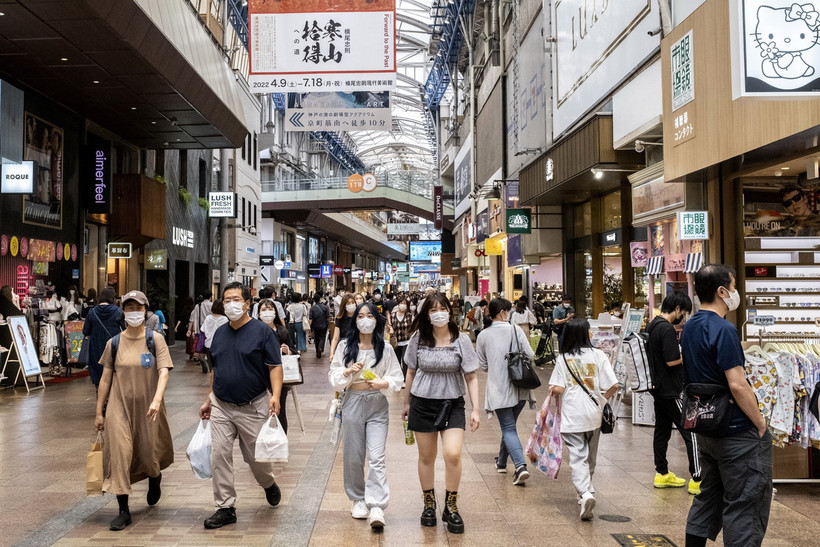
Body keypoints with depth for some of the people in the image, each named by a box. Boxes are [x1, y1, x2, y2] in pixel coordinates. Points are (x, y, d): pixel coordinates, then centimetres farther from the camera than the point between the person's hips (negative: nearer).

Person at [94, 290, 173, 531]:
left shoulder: (155, 340, -3)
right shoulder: (114, 343, 3)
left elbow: (163, 371, -13)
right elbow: (105, 378, 7)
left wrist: (157, 399, -29)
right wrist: (99, 412, 7)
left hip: (147, 408, -1)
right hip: (119, 406, 1)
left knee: (148, 455, 8)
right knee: (119, 454, -8)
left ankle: (155, 478, 45)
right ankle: (123, 511, 2)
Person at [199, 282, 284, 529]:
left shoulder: (263, 331, -7)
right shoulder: (220, 333, 9)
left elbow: (275, 366, -10)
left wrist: (275, 395, -23)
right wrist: (209, 400, 16)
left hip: (253, 407, -4)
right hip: (221, 407, 4)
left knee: (257, 457, 7)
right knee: (219, 456, -1)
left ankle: (269, 484, 39)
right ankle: (226, 507, 10)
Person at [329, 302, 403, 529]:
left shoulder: (385, 348, 1)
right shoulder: (345, 346, 3)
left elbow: (397, 378, 4)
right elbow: (333, 376, 3)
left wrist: (384, 383, -16)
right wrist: (348, 371, -16)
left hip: (377, 405, -1)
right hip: (352, 402, 2)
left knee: (376, 457, -10)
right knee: (353, 457, 9)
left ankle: (376, 508, -12)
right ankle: (359, 500, 27)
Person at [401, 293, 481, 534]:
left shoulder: (461, 340, -7)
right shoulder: (418, 339, -2)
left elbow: (471, 377, -3)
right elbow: (411, 371, 10)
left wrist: (475, 409, -7)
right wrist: (407, 403, 14)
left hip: (452, 403, -1)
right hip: (422, 403, 2)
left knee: (453, 454, -16)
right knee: (426, 457, 10)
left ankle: (451, 508, 5)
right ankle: (429, 505, 31)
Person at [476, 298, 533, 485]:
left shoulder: (483, 335, -2)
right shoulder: (515, 329, -4)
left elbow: (483, 365, 5)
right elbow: (530, 355, -6)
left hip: (499, 389, -2)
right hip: (519, 387, 2)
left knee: (508, 428, -1)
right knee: (509, 425, 20)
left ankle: (521, 466, -18)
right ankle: (501, 461, 34)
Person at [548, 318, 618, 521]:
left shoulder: (563, 358, -2)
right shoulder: (598, 355, -2)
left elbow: (557, 389, -9)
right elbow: (613, 385, -7)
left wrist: (553, 391, 13)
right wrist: (603, 399, 11)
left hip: (572, 416, -1)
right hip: (593, 415, 1)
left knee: (577, 458, -3)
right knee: (590, 457, 19)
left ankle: (585, 492, -22)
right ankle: (587, 488, 31)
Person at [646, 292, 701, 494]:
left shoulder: (653, 325, 11)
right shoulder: (667, 329, -20)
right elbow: (672, 360, -23)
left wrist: (683, 349, 13)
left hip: (660, 389, 10)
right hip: (672, 391, -10)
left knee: (662, 431, 14)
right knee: (691, 432, -5)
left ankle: (662, 474, 22)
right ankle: (697, 480, -4)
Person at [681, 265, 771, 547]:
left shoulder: (689, 327, 9)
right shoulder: (724, 329, -20)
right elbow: (737, 385, -24)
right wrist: (761, 423, -12)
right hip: (738, 432, -9)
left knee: (709, 495, 19)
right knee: (744, 504, 1)